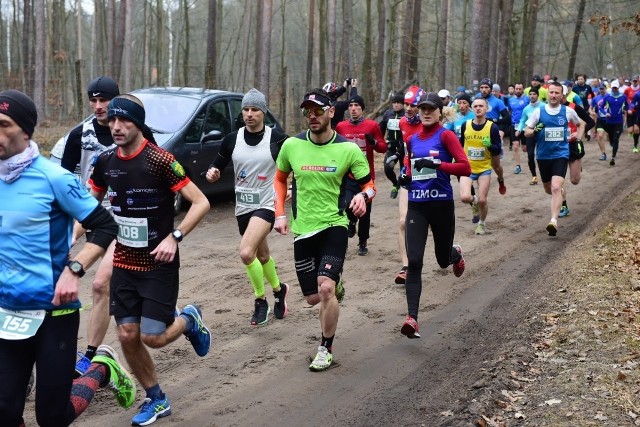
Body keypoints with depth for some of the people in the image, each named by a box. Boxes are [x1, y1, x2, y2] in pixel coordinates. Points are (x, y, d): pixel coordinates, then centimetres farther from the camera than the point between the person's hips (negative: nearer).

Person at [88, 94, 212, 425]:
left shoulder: (160, 160, -17)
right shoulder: (106, 162, 0)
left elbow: (201, 203, -15)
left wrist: (174, 237, -25)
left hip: (159, 264, -5)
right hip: (123, 264, 5)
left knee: (152, 337, -7)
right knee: (127, 336, 4)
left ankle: (189, 319, 27)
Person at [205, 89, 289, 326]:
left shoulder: (277, 139, -9)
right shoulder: (232, 139, 1)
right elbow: (217, 167, 6)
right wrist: (212, 174, -14)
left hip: (267, 204, -5)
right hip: (242, 206, 5)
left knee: (246, 253, -22)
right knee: (262, 255, 20)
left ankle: (260, 301, -1)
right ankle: (278, 289, 46)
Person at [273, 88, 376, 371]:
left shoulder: (348, 149, -8)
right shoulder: (292, 145, -1)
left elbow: (369, 184, 2)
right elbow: (279, 179, 15)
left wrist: (363, 196, -21)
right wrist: (280, 213, 5)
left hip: (334, 225, -3)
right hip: (303, 229, 3)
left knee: (325, 288, -20)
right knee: (312, 297, 8)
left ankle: (326, 349, 0)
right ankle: (336, 287, 47)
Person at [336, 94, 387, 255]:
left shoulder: (372, 125, -1)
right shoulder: (341, 126, 4)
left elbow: (383, 147, 1)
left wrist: (374, 142, -18)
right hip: (347, 176, 1)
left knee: (365, 212, 6)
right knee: (347, 205, -19)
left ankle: (363, 243, 23)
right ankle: (352, 221, 16)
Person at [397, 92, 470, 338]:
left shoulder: (445, 136, -5)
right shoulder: (412, 140, 11)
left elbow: (465, 167, -13)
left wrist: (436, 164, -24)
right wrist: (405, 176, 5)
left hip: (441, 204, -3)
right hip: (416, 206, 3)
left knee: (443, 260, 15)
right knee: (414, 262, -12)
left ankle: (455, 254, 54)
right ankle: (412, 318, -14)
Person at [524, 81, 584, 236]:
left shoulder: (568, 111, 0)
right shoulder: (538, 112, -1)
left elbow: (580, 124, 19)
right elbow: (526, 132, 3)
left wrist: (578, 138, 4)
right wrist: (535, 131, -18)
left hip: (560, 154, -2)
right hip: (543, 155, 3)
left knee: (556, 187, -21)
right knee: (548, 189, 17)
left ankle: (554, 221, -25)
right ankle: (560, 199, 52)